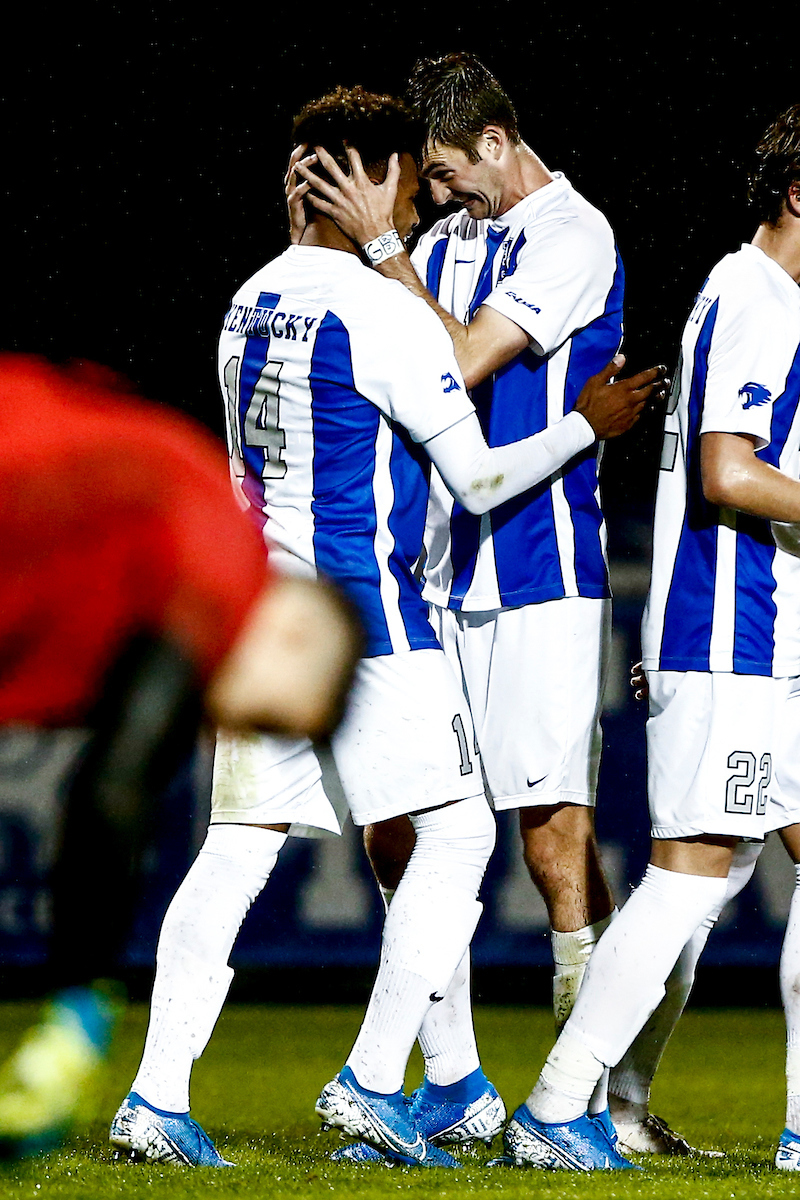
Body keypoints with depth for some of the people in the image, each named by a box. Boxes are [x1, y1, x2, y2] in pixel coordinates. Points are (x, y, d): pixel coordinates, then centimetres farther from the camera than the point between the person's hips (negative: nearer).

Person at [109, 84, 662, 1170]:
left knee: (238, 850, 8)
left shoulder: (252, 304, 11)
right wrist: (586, 424, 5)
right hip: (362, 611, -8)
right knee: (456, 833, 1)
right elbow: (479, 481, -8)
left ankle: (156, 1096, 2)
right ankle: (371, 1082, -4)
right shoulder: (383, 314, -13)